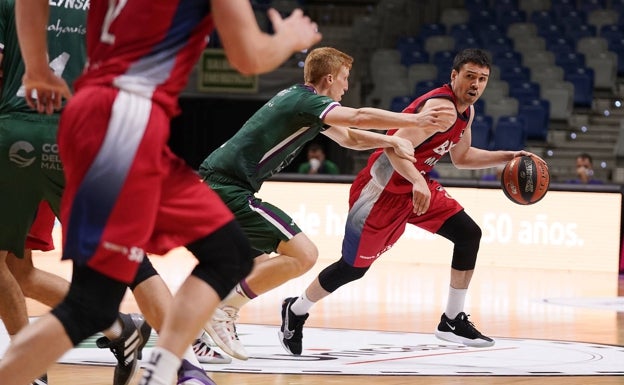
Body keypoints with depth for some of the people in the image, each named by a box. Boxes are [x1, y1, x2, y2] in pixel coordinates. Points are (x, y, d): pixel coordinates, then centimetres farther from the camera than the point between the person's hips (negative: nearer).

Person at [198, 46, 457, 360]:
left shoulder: (299, 100, 20)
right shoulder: (305, 100, -10)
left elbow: (348, 137, 27)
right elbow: (359, 117, -24)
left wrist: (392, 141, 12)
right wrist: (417, 120, -19)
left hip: (214, 184, 10)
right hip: (229, 188, -10)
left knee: (260, 267, 22)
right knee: (303, 255, -14)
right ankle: (223, 311, -13)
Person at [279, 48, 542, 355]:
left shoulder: (466, 111, 4)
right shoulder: (441, 106, -26)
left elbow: (461, 157, 21)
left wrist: (508, 157, 13)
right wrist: (417, 181, -51)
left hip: (417, 186, 9)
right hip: (382, 189, -9)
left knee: (469, 234, -5)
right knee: (354, 267, 0)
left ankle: (452, 321, 3)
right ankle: (296, 310, 25)